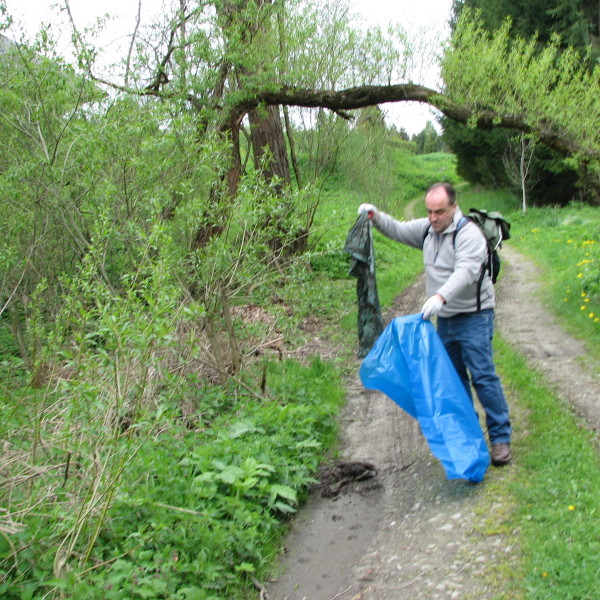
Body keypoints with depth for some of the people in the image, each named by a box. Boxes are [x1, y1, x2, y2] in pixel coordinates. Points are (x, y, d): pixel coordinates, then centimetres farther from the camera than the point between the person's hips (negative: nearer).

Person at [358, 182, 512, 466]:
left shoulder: (468, 233, -19)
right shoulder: (428, 229, 7)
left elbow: (466, 272, -33)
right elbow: (398, 230, 21)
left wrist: (441, 296, -48)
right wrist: (376, 216, 2)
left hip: (473, 317, -8)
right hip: (444, 318, 8)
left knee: (483, 375, -9)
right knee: (453, 377, 13)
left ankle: (500, 437, 1)